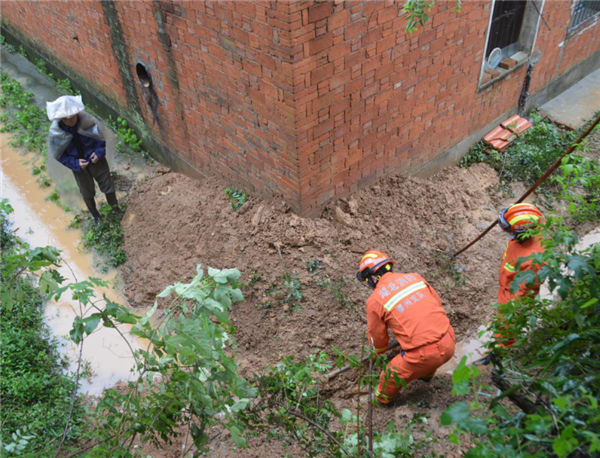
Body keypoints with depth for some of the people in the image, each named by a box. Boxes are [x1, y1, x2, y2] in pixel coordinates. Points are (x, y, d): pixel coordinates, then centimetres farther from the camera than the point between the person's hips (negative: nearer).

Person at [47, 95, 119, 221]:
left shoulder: (87, 120, -23)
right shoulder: (56, 132, -22)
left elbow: (101, 136, -6)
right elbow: (58, 154, -9)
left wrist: (99, 152, -20)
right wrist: (75, 163, -21)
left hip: (96, 158, 0)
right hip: (79, 164, 0)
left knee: (107, 184, 12)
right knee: (87, 193, 15)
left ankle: (115, 208, 38)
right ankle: (96, 217, 39)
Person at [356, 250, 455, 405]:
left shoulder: (374, 301, -5)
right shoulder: (414, 277, 7)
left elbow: (378, 338, 8)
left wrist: (379, 351, 32)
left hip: (424, 354, -5)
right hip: (449, 344, 5)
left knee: (393, 375, 21)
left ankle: (382, 398, 47)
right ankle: (426, 375, 64)